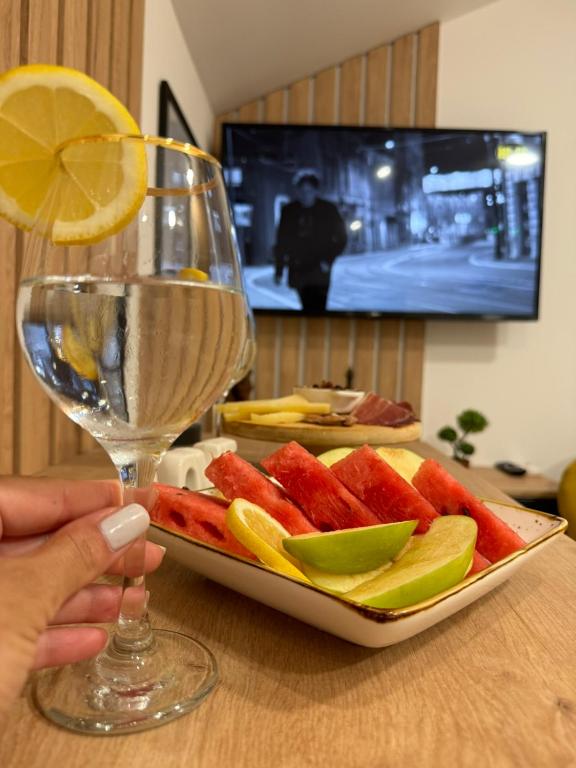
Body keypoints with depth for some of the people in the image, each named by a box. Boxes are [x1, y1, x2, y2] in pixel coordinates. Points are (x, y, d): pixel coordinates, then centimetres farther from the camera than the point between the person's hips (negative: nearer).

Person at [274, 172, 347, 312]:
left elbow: (341, 238, 6)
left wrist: (328, 260, -7)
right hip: (298, 272, 3)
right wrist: (279, 270, 8)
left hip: (319, 270, -2)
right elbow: (281, 242, 11)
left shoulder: (328, 210, 3)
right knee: (307, 307, 8)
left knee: (317, 309, -14)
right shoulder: (289, 211, 7)